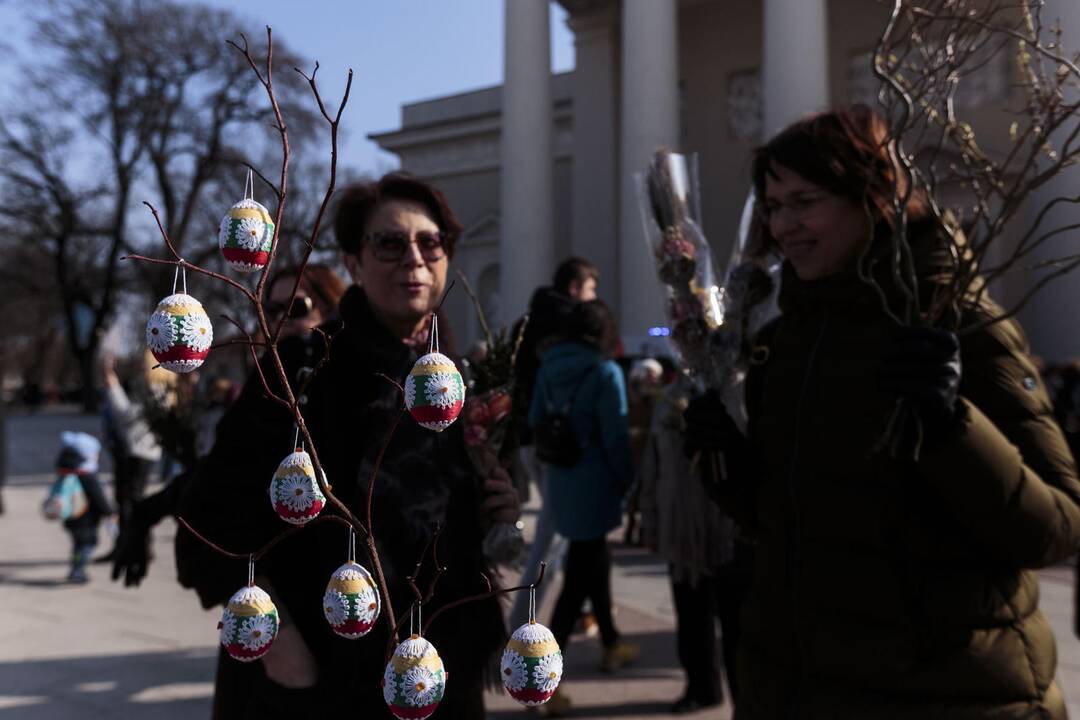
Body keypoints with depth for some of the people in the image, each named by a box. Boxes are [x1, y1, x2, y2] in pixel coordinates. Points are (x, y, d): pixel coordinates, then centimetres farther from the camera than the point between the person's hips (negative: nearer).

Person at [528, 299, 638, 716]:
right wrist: (627, 480, -2)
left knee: (593, 560, 23)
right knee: (578, 578, -2)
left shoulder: (549, 367, 2)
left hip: (561, 482, 7)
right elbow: (615, 436, -16)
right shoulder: (604, 372, -15)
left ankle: (611, 645, 40)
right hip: (593, 485, -6)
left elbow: (535, 423, 8)